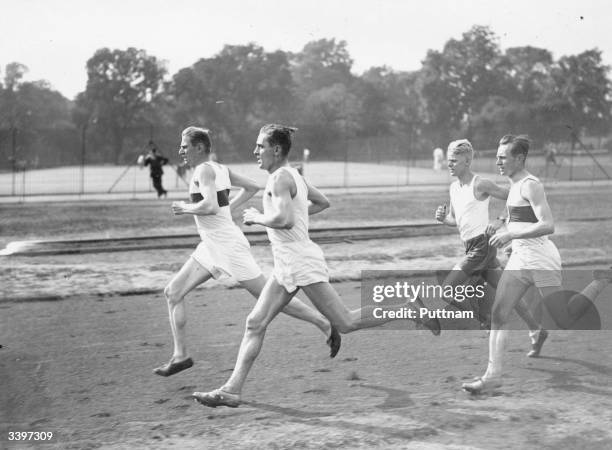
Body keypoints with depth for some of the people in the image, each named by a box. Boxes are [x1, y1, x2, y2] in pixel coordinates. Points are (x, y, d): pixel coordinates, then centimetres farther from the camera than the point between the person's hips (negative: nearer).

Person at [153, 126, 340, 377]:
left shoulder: (204, 170, -15)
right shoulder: (220, 169, 11)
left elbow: (210, 206, -30)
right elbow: (252, 187, 20)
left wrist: (185, 208, -13)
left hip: (227, 246, -10)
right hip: (212, 248, 10)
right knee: (172, 293, 7)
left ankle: (326, 326, 6)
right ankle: (180, 356, 9)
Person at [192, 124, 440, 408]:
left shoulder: (280, 178, -14)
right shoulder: (293, 175, 14)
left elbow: (284, 220, -28)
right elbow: (323, 202, 28)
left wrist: (257, 218, -11)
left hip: (301, 262, -10)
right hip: (287, 266, 10)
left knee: (345, 323, -4)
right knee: (255, 323, 4)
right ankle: (232, 390, 3)